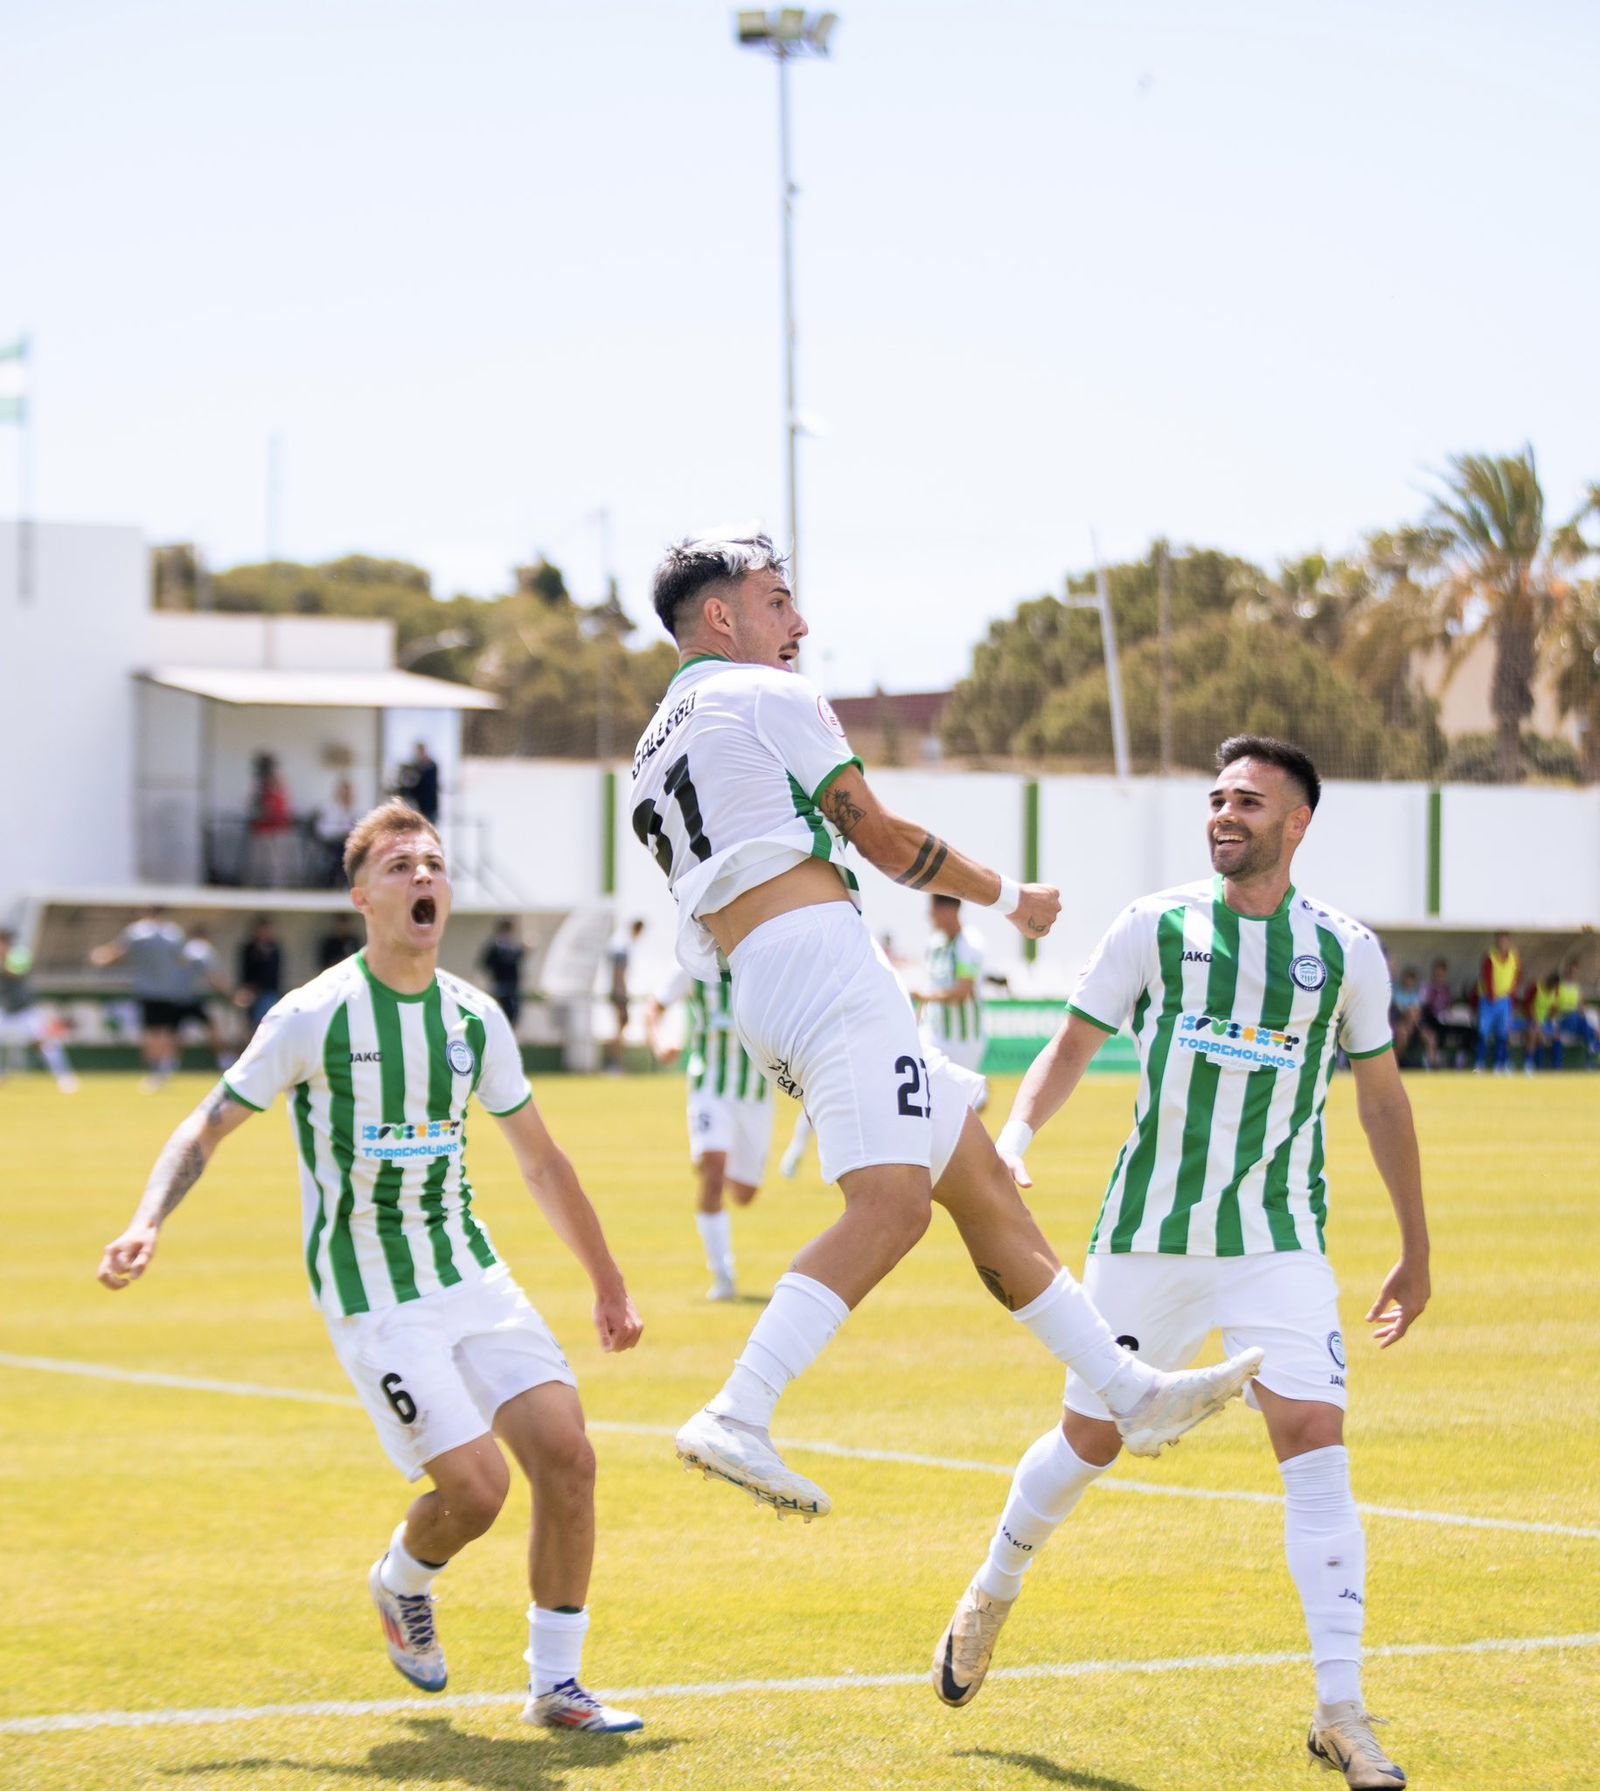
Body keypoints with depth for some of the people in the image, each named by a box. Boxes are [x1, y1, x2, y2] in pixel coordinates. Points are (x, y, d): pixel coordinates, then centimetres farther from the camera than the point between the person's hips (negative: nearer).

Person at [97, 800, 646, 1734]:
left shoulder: (475, 1018, 4)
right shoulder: (314, 1016, -10)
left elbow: (541, 1160, 17)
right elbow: (207, 1128, -2)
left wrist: (609, 1282, 20)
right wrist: (148, 1223, -18)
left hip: (474, 1276, 5)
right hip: (372, 1300, -5)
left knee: (567, 1455, -10)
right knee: (476, 1486, -15)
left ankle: (557, 1684, 4)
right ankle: (402, 1582, 21)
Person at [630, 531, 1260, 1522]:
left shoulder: (653, 754, 25)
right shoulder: (771, 697, 0)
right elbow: (882, 838, 1)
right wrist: (1008, 894, 15)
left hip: (757, 990, 10)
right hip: (823, 959, -10)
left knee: (984, 1187, 11)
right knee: (891, 1207, -21)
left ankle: (1133, 1393, 13)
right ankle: (737, 1419, -32)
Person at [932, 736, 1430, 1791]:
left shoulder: (1344, 950, 2)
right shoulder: (1156, 928, 0)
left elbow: (1382, 1096, 13)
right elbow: (1071, 1049, 6)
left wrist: (1417, 1251, 17)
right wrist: (1015, 1136, -14)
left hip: (1280, 1245, 0)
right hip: (1147, 1238, 0)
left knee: (1316, 1443, -15)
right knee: (1089, 1440, 11)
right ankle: (995, 1594, 41)